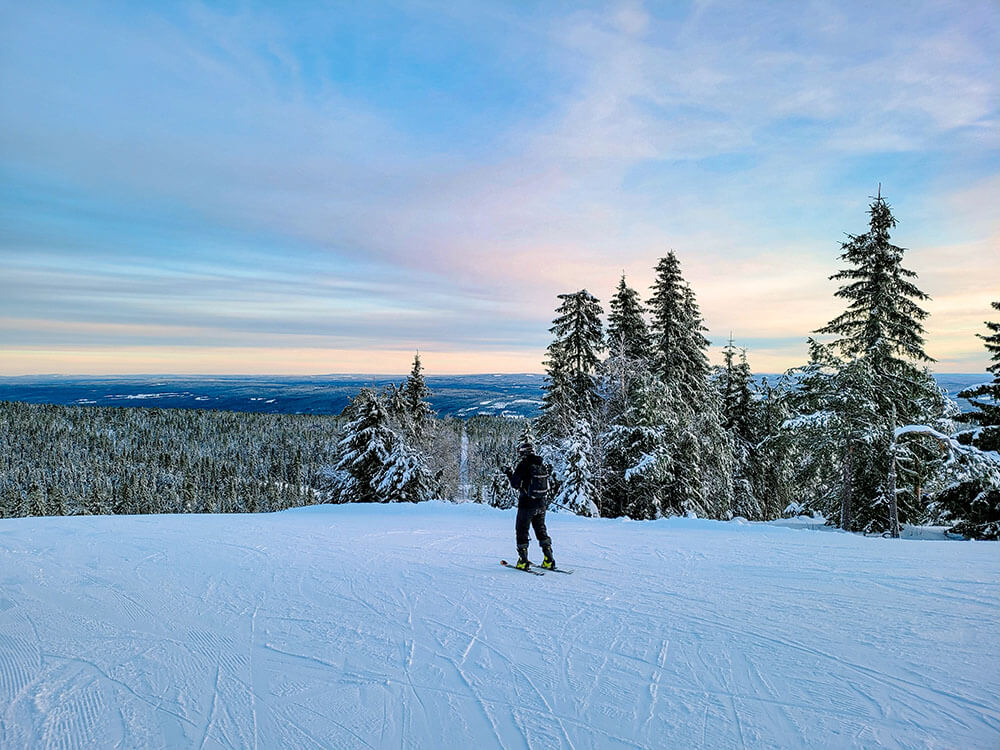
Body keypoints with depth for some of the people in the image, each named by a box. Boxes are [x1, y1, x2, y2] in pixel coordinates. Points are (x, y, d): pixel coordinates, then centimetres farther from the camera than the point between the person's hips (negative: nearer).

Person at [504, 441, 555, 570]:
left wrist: (510, 475, 4)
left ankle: (523, 561, 5)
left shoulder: (523, 464, -14)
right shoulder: (541, 464, 5)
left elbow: (515, 484, -12)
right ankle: (548, 560, 11)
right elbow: (546, 484, 12)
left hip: (527, 504, -6)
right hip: (541, 504, 6)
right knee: (541, 529, 16)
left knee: (522, 531, 6)